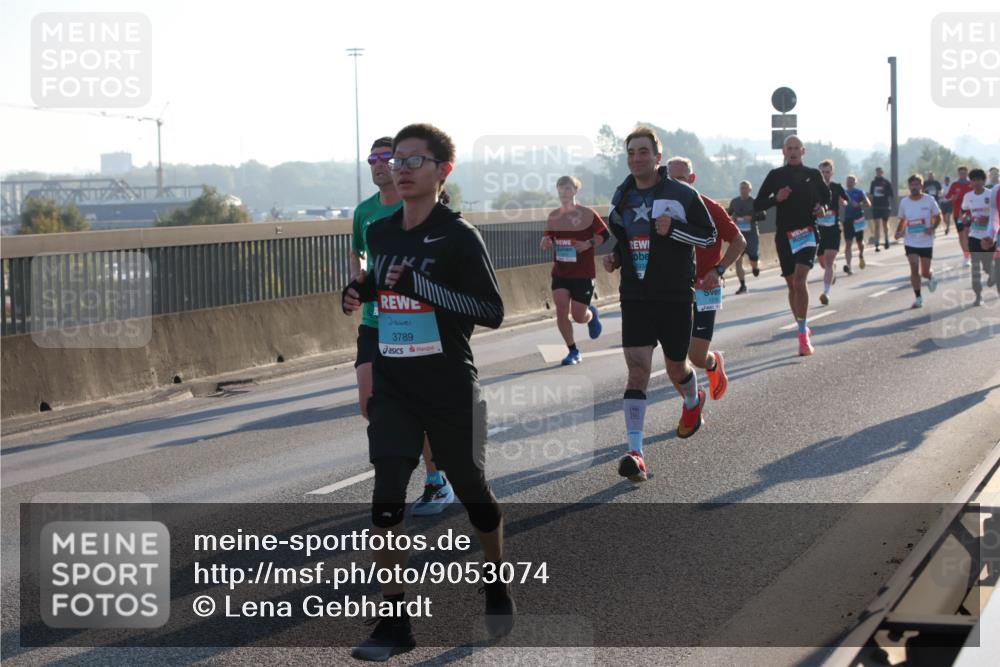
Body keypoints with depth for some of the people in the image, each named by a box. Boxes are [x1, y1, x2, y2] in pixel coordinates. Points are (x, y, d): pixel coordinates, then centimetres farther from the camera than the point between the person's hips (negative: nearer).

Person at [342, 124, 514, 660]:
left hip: (450, 389, -4)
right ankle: (394, 621, -4)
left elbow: (493, 312, -15)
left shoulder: (459, 236, -10)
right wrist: (356, 296, 0)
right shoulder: (377, 234, 7)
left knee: (472, 493, 12)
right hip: (392, 388, 4)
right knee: (386, 499, -9)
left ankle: (497, 588, 37)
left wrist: (419, 285, -24)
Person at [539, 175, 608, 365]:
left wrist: (589, 244, -19)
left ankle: (591, 315, 37)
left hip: (583, 273, -3)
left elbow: (605, 234, -3)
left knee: (579, 317, -2)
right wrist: (546, 243, -8)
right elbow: (548, 239, 16)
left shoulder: (587, 214, -8)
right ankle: (573, 352, 5)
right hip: (560, 272, 3)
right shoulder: (553, 217, 4)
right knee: (561, 311, -10)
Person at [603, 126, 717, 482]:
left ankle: (693, 402, 51)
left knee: (676, 367, 13)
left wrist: (673, 228, -18)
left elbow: (709, 234, -2)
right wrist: (614, 256, 3)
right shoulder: (622, 197, 8)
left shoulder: (681, 194, -6)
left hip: (675, 296, -2)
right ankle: (635, 452, -17)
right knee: (637, 369, -11)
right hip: (635, 296, 2)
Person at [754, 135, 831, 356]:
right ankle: (802, 329, 24)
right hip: (784, 235, 2)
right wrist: (776, 198, -13)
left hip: (807, 233, -2)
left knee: (799, 281, -19)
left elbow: (827, 197, 20)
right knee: (792, 285, 8)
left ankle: (803, 335, -19)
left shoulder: (813, 175, 6)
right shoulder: (775, 175, 5)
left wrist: (823, 208, -3)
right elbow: (757, 205, 6)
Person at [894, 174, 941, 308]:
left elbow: (938, 217, 0)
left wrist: (932, 228, -19)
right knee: (914, 270, -9)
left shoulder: (929, 200, -8)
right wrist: (899, 232, -7)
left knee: (925, 272, 5)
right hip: (910, 241, 1)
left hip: (926, 242, -1)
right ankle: (918, 298, 1)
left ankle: (931, 278, 42)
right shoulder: (904, 202, -1)